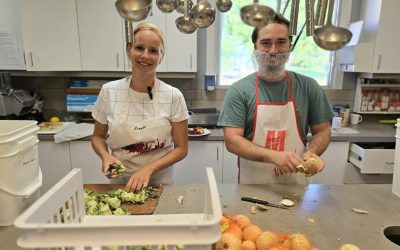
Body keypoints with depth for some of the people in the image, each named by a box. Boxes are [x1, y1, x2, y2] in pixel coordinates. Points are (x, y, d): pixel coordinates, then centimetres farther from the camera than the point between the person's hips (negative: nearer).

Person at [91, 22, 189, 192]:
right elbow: (98, 136, 6)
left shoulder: (173, 96, -11)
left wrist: (148, 169, -19)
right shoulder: (108, 91, -6)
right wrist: (105, 156, -13)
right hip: (119, 182, 1)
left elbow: (181, 149, -6)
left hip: (160, 183, -1)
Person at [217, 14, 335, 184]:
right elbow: (232, 140, -16)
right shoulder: (239, 90, -11)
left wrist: (312, 152, -16)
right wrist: (274, 156, -28)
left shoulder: (308, 87, -3)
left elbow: (322, 131, 5)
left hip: (295, 183, 2)